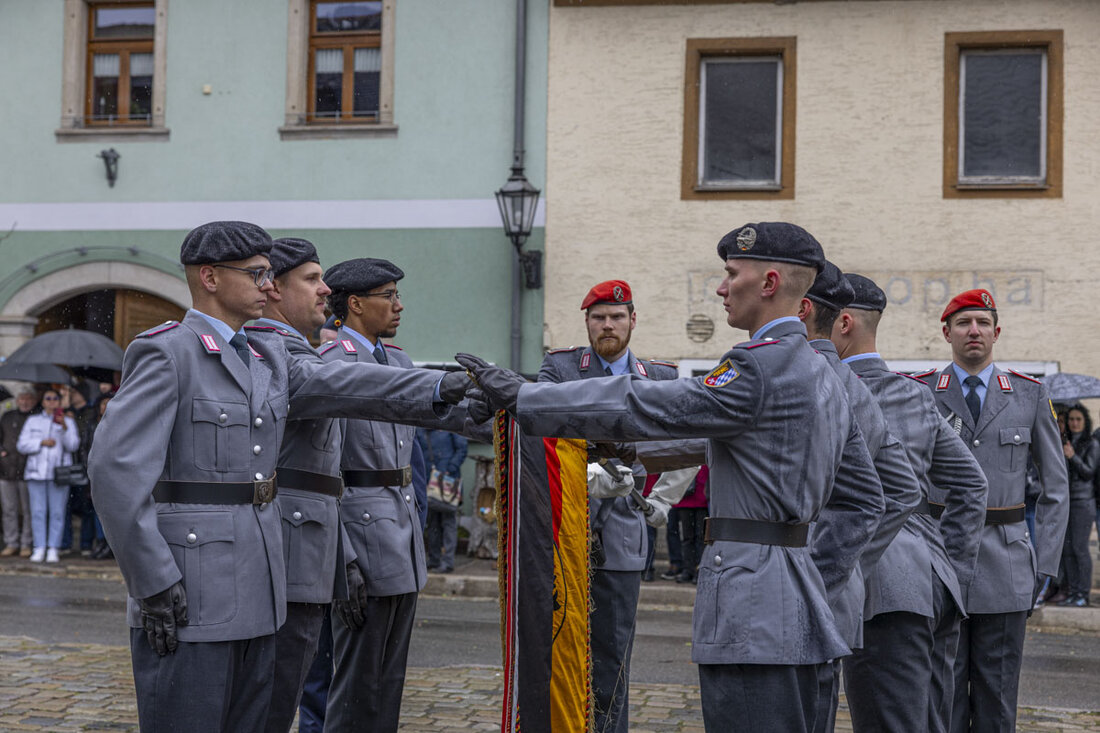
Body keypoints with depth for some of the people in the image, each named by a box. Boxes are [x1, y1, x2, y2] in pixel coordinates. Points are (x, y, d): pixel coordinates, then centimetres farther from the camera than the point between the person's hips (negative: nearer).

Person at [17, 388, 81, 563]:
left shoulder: (68, 421, 11)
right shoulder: (33, 421, 16)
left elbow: (73, 446, -2)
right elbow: (22, 445, 8)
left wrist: (64, 427, -15)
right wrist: (42, 442, -6)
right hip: (36, 471, 1)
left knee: (57, 512, -5)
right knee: (38, 511, -3)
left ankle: (53, 550, -2)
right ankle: (39, 549, 1)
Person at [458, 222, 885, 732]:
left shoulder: (762, 367, -14)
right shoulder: (826, 378, 18)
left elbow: (646, 408, -16)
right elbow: (864, 501, 22)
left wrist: (519, 396, -13)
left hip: (753, 613, -10)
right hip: (797, 609, 10)